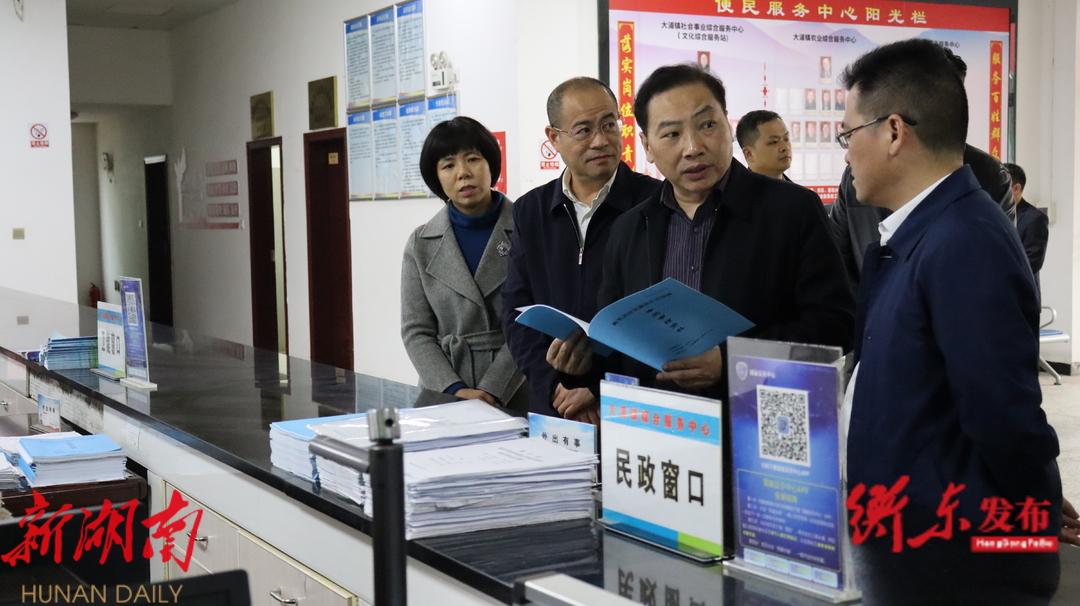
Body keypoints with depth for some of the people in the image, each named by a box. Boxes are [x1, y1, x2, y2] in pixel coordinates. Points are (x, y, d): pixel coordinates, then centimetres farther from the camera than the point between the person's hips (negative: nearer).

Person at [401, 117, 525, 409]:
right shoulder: (421, 244, 8)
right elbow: (416, 331, 5)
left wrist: (492, 391, -14)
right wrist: (455, 391, -10)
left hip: (517, 396, -2)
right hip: (444, 396, 2)